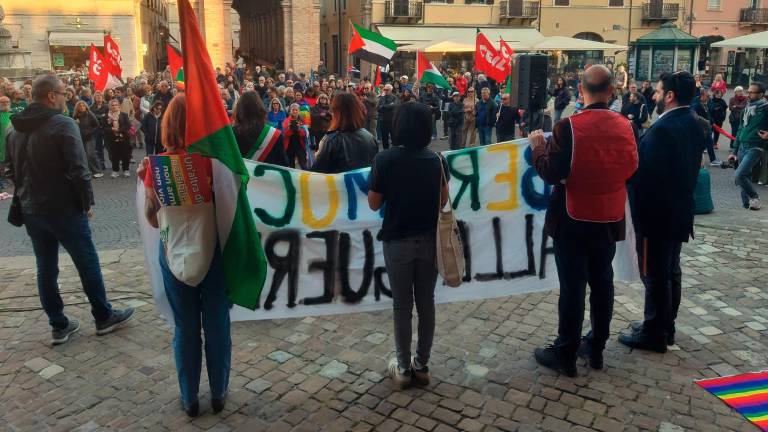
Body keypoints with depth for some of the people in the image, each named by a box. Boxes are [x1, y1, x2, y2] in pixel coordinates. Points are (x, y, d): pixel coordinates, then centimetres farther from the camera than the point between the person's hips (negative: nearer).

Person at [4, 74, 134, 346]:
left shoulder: (16, 129, 8)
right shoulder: (63, 124, -16)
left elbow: (11, 170, 14)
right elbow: (78, 169, -20)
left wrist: (26, 195, 19)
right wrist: (87, 202, -9)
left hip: (31, 210, 7)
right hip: (64, 208, -7)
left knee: (46, 268, 12)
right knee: (87, 263, 6)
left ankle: (58, 326, 20)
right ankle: (104, 317, 17)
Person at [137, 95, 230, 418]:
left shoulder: (158, 165, -10)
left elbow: (152, 218, -2)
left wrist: (143, 179, 6)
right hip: (213, 250, -1)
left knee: (185, 326, 15)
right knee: (217, 324, 14)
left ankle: (189, 398, 29)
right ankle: (218, 393, 29)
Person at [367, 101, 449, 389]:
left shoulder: (385, 159, -13)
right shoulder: (437, 160, -2)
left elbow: (374, 204, -8)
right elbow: (443, 200, 4)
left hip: (398, 241, -3)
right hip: (429, 239, 3)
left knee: (402, 305, 9)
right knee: (426, 303, 13)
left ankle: (403, 368, 20)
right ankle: (422, 365, 24)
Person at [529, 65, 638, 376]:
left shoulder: (568, 127, -17)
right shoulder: (626, 127, -2)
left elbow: (551, 174, -18)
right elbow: (631, 169, 8)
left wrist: (537, 144, -3)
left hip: (573, 220, -4)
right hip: (610, 220, 5)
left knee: (572, 286, 2)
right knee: (602, 283, 15)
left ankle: (565, 353, 13)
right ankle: (596, 347, 29)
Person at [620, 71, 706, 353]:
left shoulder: (663, 129, -22)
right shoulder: (693, 125, 7)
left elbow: (645, 174, -24)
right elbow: (690, 169, 12)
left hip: (657, 213, -9)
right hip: (679, 212, 9)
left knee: (655, 275, 1)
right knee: (670, 272, 18)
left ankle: (654, 334, 13)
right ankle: (665, 327, 31)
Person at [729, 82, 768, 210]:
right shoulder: (747, 108, 14)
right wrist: (734, 151, 18)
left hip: (755, 148, -7)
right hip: (742, 147, 7)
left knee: (739, 175, -18)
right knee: (746, 177, 10)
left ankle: (754, 198, 1)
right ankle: (747, 205, 18)